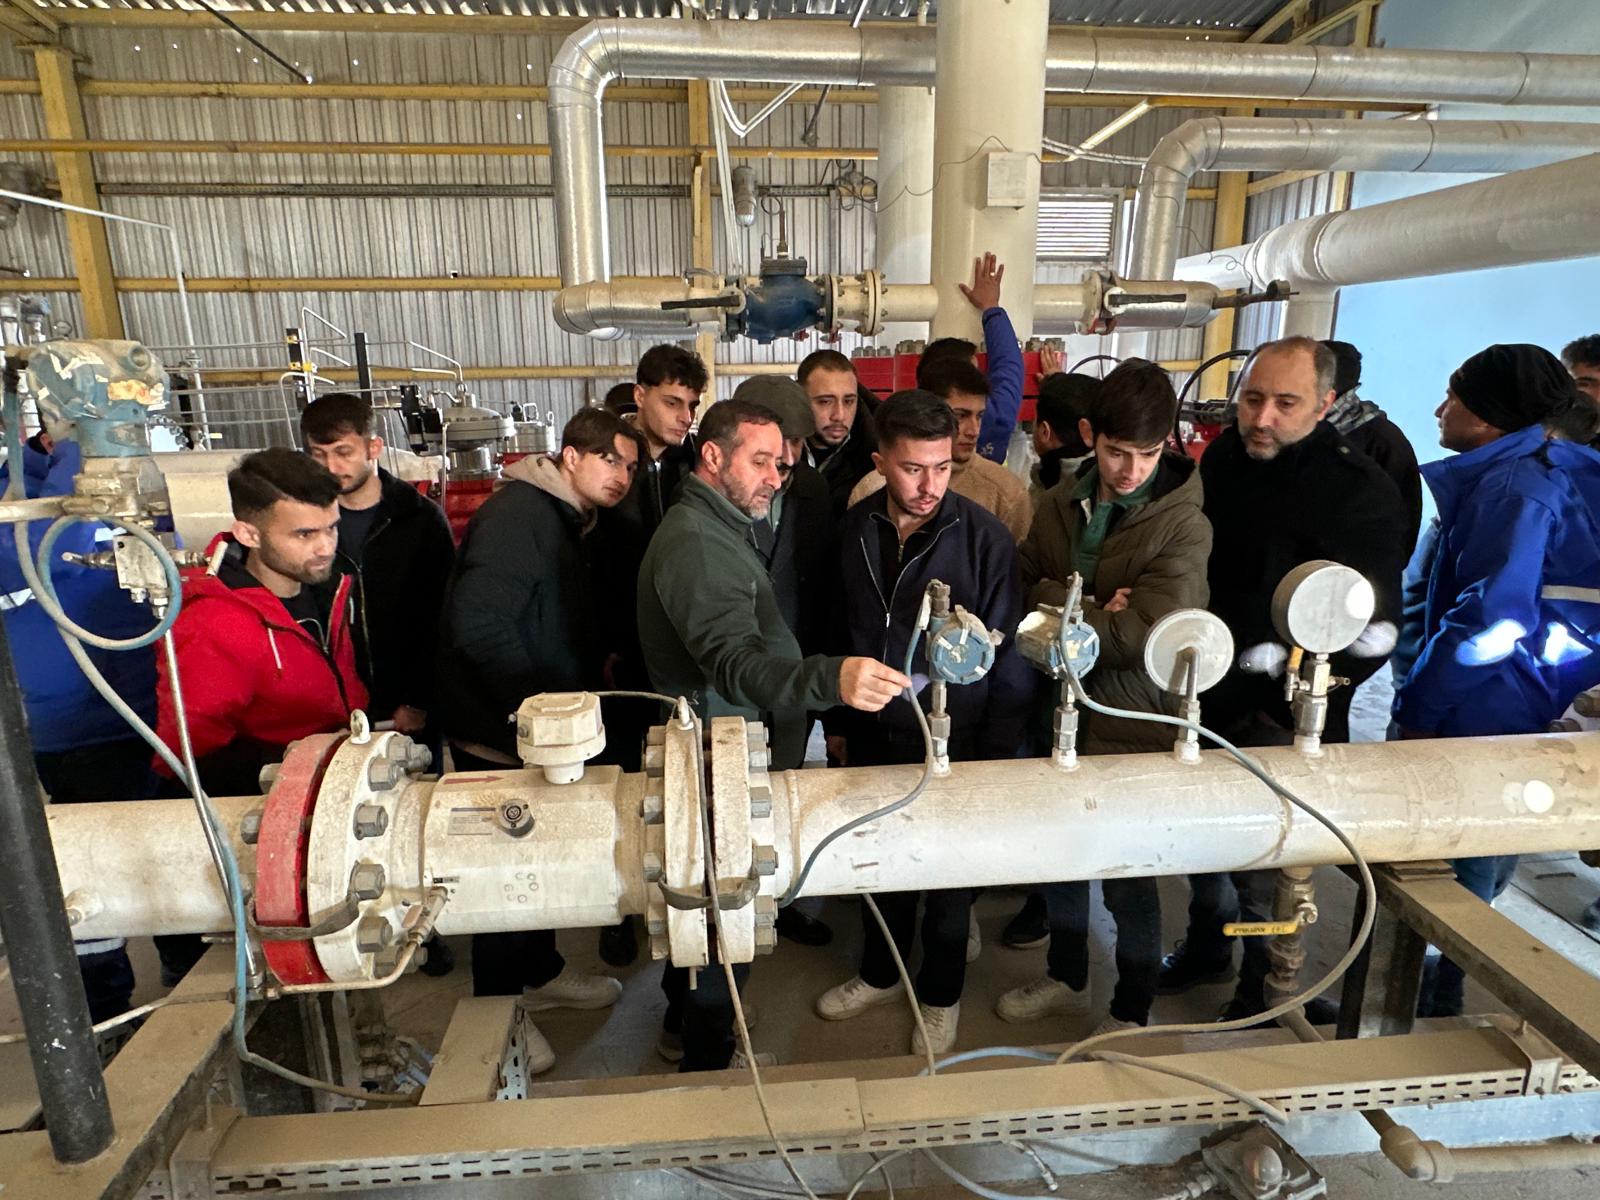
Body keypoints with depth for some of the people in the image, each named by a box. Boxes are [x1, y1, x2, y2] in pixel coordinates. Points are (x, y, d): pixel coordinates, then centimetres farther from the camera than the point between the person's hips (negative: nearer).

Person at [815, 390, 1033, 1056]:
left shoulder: (982, 535, -17)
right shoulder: (856, 528, -4)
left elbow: (1009, 651, -13)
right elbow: (843, 633, 6)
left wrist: (995, 750, -12)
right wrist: (838, 720, 9)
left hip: (953, 743, -3)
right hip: (873, 736, 4)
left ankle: (941, 994, 41)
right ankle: (881, 971, 47)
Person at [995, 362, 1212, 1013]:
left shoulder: (1183, 525, -16)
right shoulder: (1060, 503, 1)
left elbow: (1146, 632, -25)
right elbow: (1022, 583, -2)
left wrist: (1059, 609, -15)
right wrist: (1090, 608, -18)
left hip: (1133, 724, -5)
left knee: (1128, 877, 9)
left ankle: (1132, 1013, 34)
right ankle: (1066, 976, 45)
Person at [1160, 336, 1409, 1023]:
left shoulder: (1362, 493, -16)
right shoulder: (1223, 458, 2)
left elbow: (1370, 632, -17)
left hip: (1282, 715, -6)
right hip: (1212, 696, 6)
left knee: (1261, 865, 4)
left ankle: (1263, 992, 30)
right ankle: (1206, 950, 44)